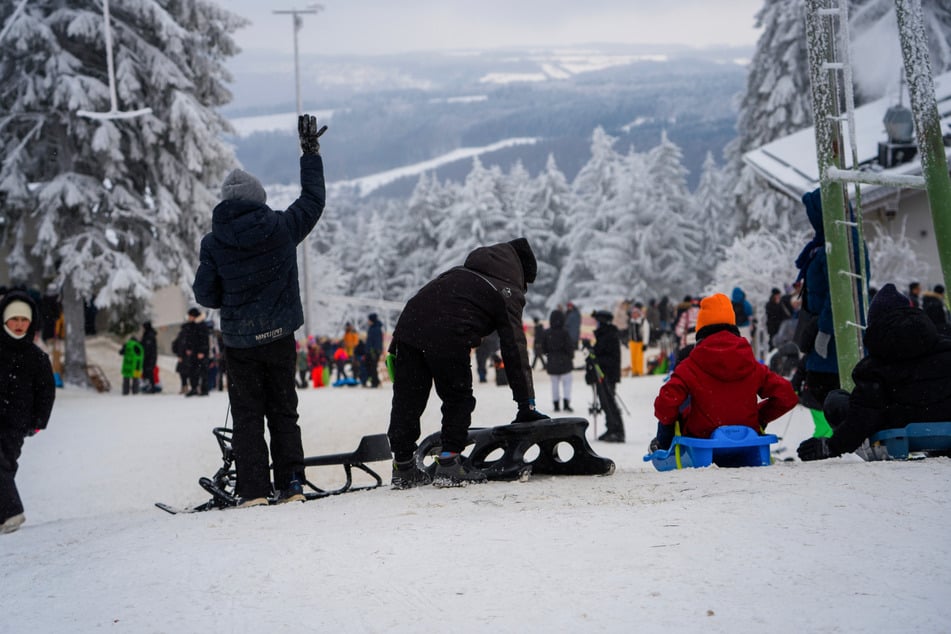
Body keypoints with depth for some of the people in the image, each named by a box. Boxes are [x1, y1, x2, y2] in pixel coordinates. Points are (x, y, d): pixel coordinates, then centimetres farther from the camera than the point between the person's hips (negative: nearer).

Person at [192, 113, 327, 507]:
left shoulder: (213, 243, -8)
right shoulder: (281, 228, -7)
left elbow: (205, 294, -3)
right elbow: (313, 200, 9)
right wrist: (311, 152, 19)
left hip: (239, 341, -1)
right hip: (279, 336, 1)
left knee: (247, 415, 7)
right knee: (283, 411, 12)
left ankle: (254, 490, 2)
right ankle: (291, 484, 9)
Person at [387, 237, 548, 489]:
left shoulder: (462, 272, 34)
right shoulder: (508, 293, 15)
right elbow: (514, 350, 11)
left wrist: (396, 345, 26)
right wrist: (526, 404, 13)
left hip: (408, 324, 6)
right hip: (448, 338, -6)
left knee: (407, 399, 11)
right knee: (458, 399, 12)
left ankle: (403, 468, 16)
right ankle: (449, 463, 6)